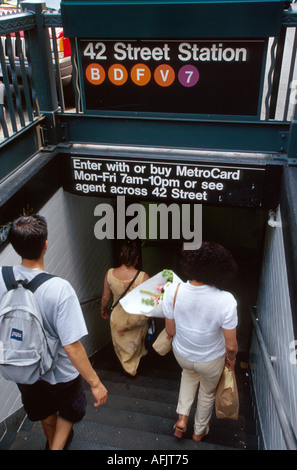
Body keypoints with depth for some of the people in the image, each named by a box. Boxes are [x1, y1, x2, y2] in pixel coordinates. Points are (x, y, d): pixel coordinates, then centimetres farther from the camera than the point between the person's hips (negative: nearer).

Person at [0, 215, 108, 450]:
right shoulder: (60, 289, -36)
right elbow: (72, 346, -33)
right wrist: (95, 382, -21)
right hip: (60, 372, -4)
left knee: (45, 412, 34)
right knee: (69, 412, 30)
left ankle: (52, 442, 61)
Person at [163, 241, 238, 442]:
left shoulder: (173, 291, -27)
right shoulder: (226, 301, -34)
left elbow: (170, 331, -11)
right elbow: (231, 345, -22)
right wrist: (231, 358, 1)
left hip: (182, 354, 2)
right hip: (211, 360, -2)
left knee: (189, 373, 39)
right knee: (207, 393, 31)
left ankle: (182, 417, 34)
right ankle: (199, 431, 54)